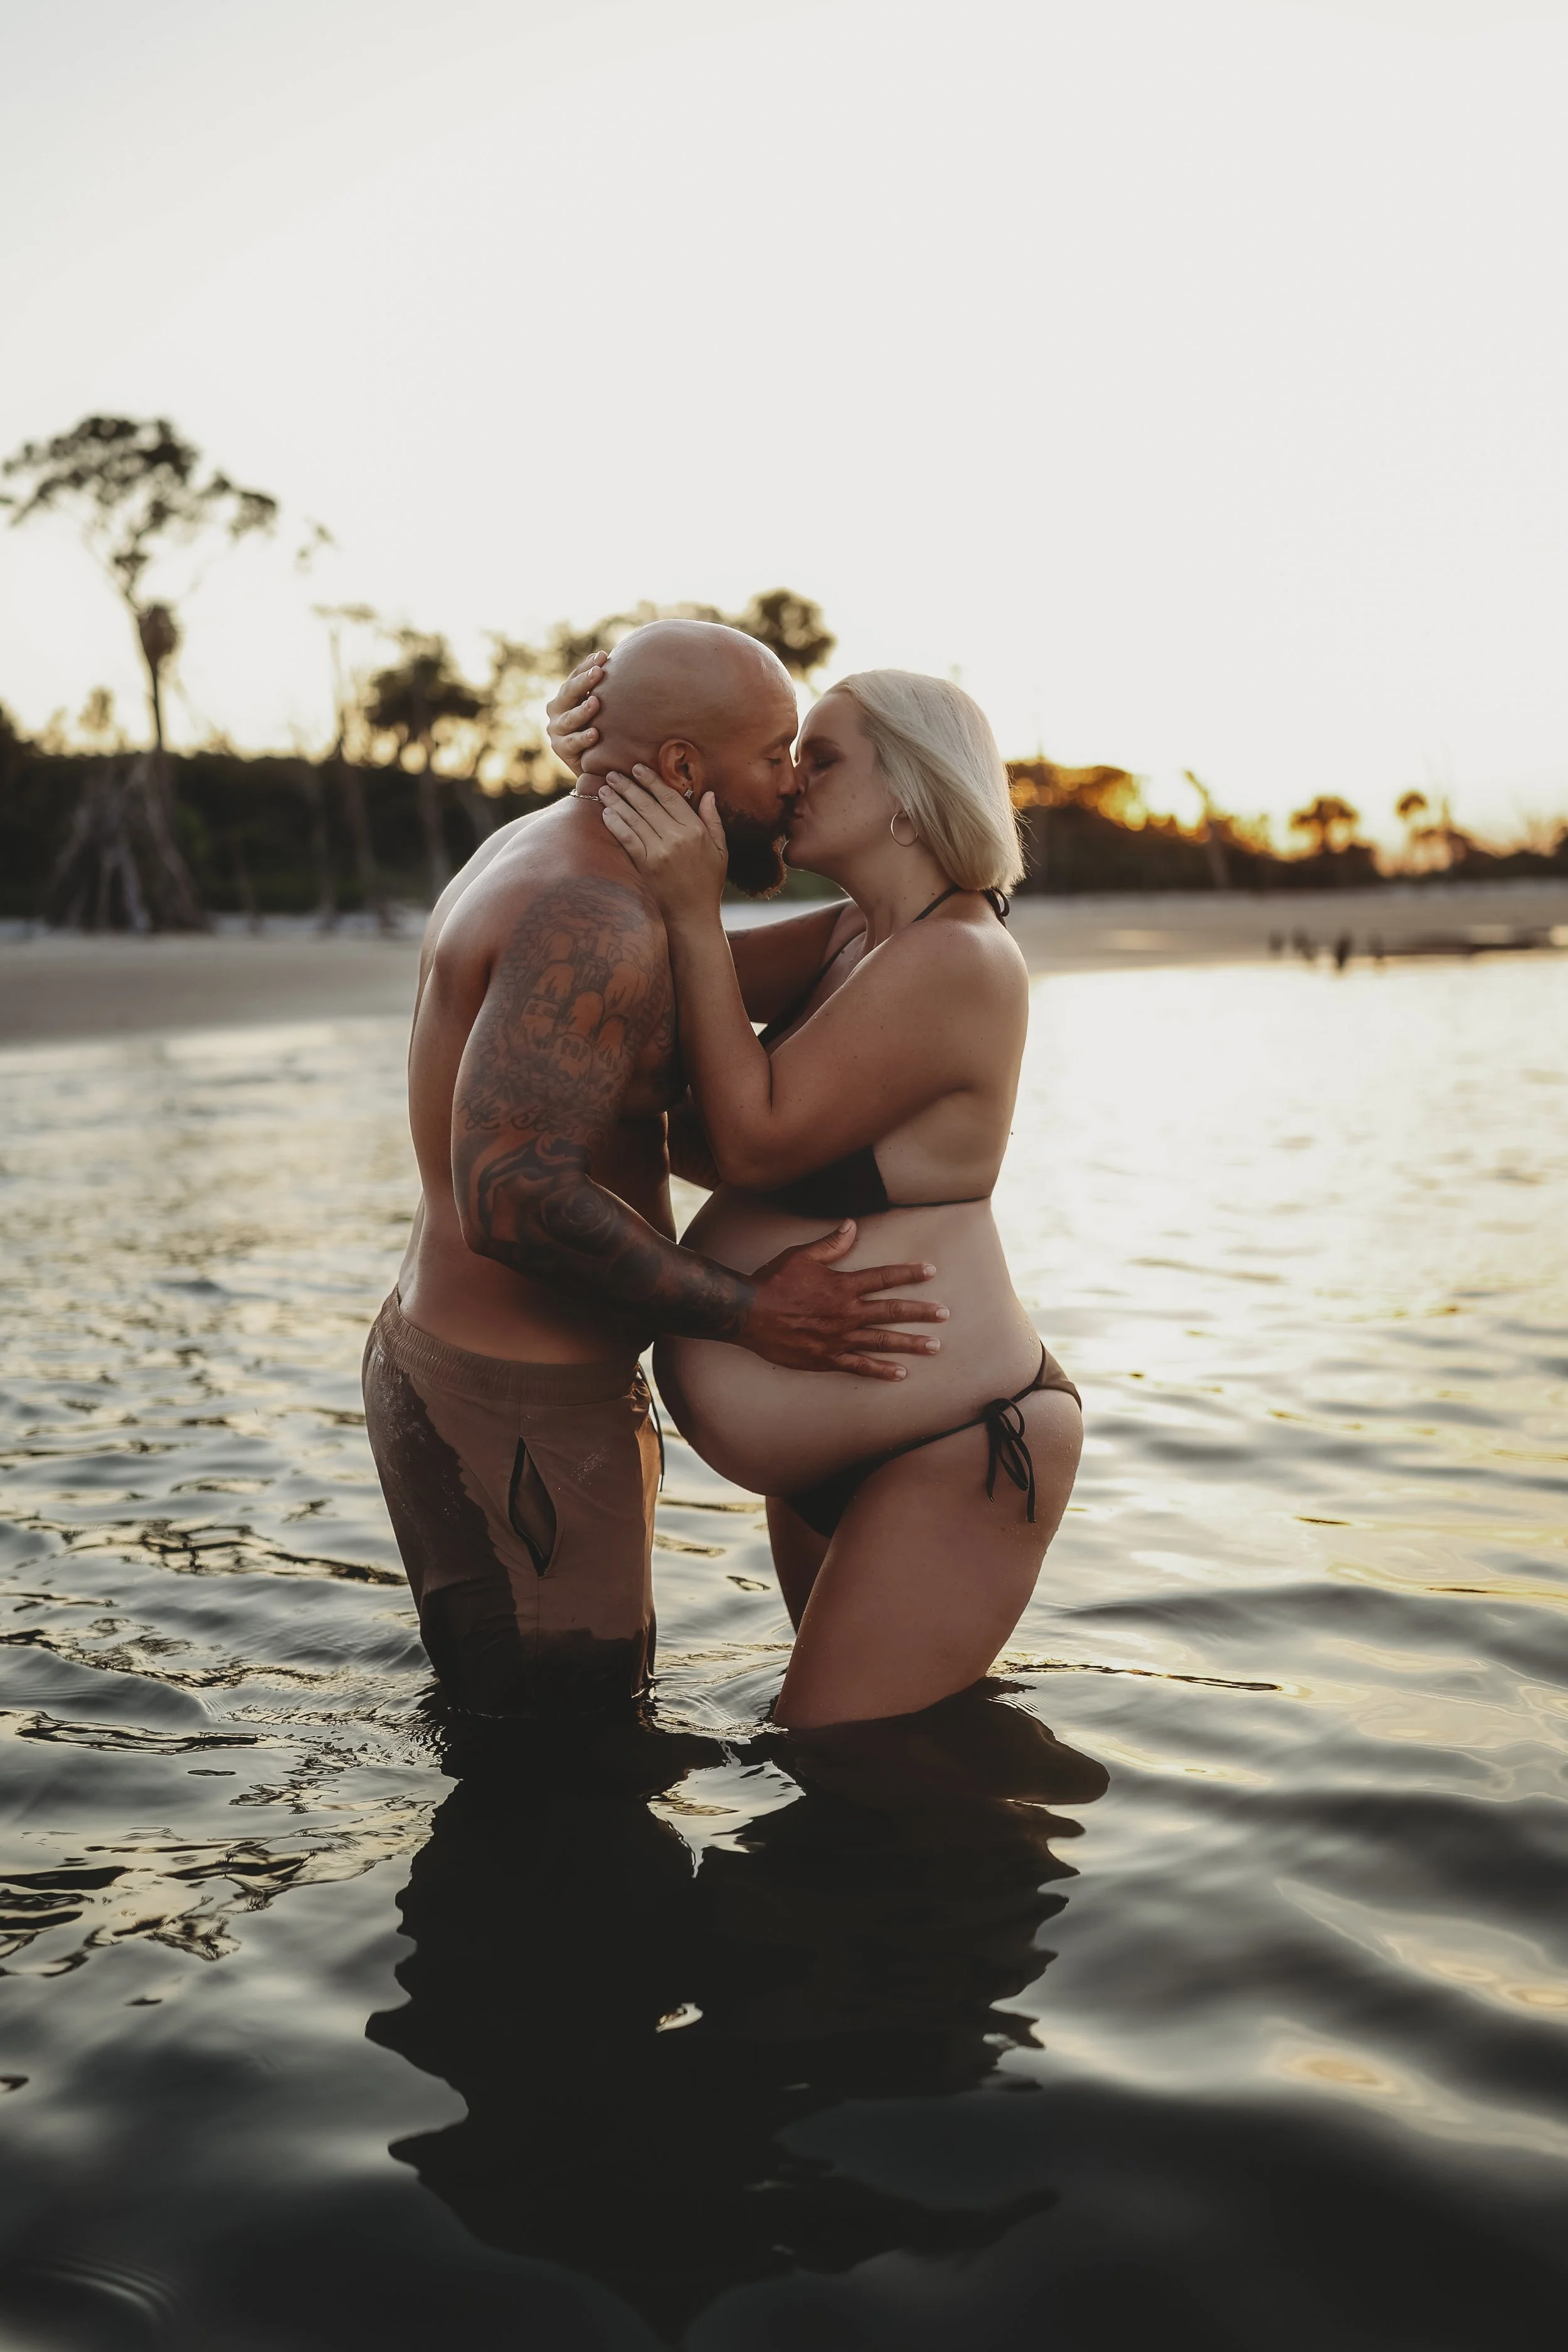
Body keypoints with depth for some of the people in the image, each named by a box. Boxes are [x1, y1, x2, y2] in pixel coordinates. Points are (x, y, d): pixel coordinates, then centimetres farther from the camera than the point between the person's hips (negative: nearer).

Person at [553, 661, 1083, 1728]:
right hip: (833, 1456, 10)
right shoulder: (855, 938, 10)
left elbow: (755, 1143, -22)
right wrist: (616, 780, -2)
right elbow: (671, 962, 11)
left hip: (956, 1457, -10)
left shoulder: (953, 961, -21)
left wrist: (694, 913, -21)